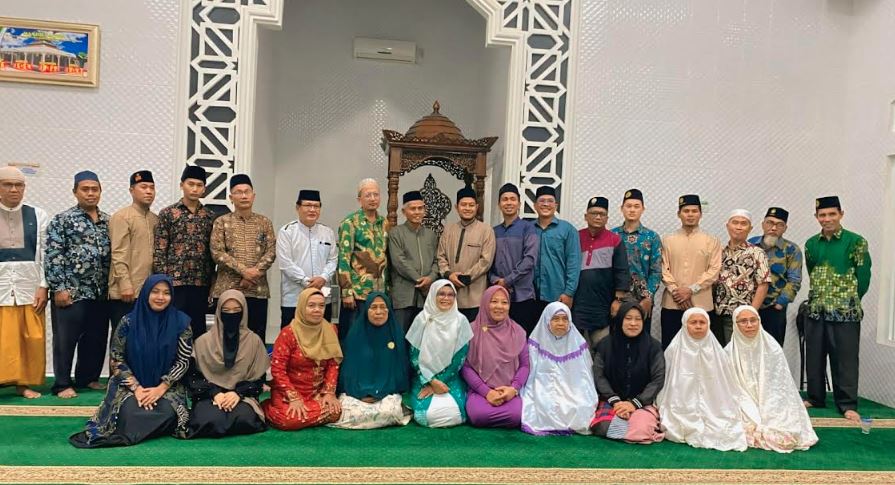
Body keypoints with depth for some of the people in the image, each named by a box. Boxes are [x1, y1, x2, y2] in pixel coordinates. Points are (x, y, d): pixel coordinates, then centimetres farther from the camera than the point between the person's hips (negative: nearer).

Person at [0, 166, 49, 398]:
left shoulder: (38, 216, 5)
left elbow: (45, 253, 4)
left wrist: (43, 286, -2)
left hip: (30, 287, 1)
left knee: (32, 339, 3)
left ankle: (24, 383, 15)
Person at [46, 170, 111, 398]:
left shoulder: (108, 221, 12)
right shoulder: (62, 220, -4)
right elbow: (53, 256, -9)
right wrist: (58, 288, -14)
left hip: (101, 293, 5)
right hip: (71, 292, -5)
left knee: (96, 339, 11)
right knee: (65, 339, 2)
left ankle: (88, 377, 26)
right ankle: (63, 384, 12)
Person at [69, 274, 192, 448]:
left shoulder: (181, 322, -5)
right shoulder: (129, 322, -4)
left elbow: (183, 361, -4)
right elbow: (116, 358, -2)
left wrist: (161, 388, -16)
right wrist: (136, 387, -15)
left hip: (167, 386, 0)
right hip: (132, 384, 0)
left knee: (167, 412, -30)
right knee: (130, 412, -32)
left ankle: (128, 434, -6)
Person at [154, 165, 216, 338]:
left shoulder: (210, 217, 10)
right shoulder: (167, 214, 0)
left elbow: (212, 252, 11)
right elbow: (159, 251, -4)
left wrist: (211, 284, 6)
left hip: (201, 284, 3)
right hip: (174, 282, -3)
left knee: (198, 330, 9)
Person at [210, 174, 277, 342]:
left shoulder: (265, 222, 10)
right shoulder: (221, 222, 4)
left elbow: (271, 252, 2)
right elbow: (217, 252, -6)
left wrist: (255, 272, -13)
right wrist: (243, 271, -14)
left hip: (258, 290, 2)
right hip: (227, 289, -2)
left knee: (257, 337, 4)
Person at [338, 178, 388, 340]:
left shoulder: (384, 223, 11)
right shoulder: (350, 223, -5)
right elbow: (344, 258, -10)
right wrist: (347, 292, -15)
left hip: (380, 292, 5)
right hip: (356, 291, -5)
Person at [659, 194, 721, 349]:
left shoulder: (711, 241, 5)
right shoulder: (667, 240, 9)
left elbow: (714, 270, -3)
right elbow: (664, 269, 3)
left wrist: (692, 290, -12)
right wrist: (675, 291, -10)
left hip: (701, 304, -1)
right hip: (672, 303, 1)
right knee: (669, 346, 3)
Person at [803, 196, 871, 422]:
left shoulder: (856, 242, -6)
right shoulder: (811, 244, 8)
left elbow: (863, 277, -2)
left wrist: (850, 300, 4)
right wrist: (820, 297, 12)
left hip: (845, 312, -4)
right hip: (815, 310, 5)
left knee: (845, 359, 0)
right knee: (814, 358, 10)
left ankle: (847, 405, 9)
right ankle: (815, 398, 23)